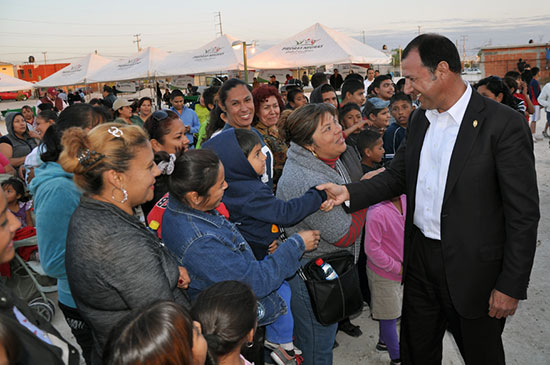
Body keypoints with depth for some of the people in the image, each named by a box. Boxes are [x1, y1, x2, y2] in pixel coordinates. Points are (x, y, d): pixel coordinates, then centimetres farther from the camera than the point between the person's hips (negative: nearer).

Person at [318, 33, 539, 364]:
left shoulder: (504, 123, -17)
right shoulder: (420, 119, 5)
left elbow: (524, 212, -16)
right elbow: (397, 176, 10)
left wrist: (512, 286, -15)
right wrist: (350, 193, -7)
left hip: (472, 269, -5)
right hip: (420, 259, 6)